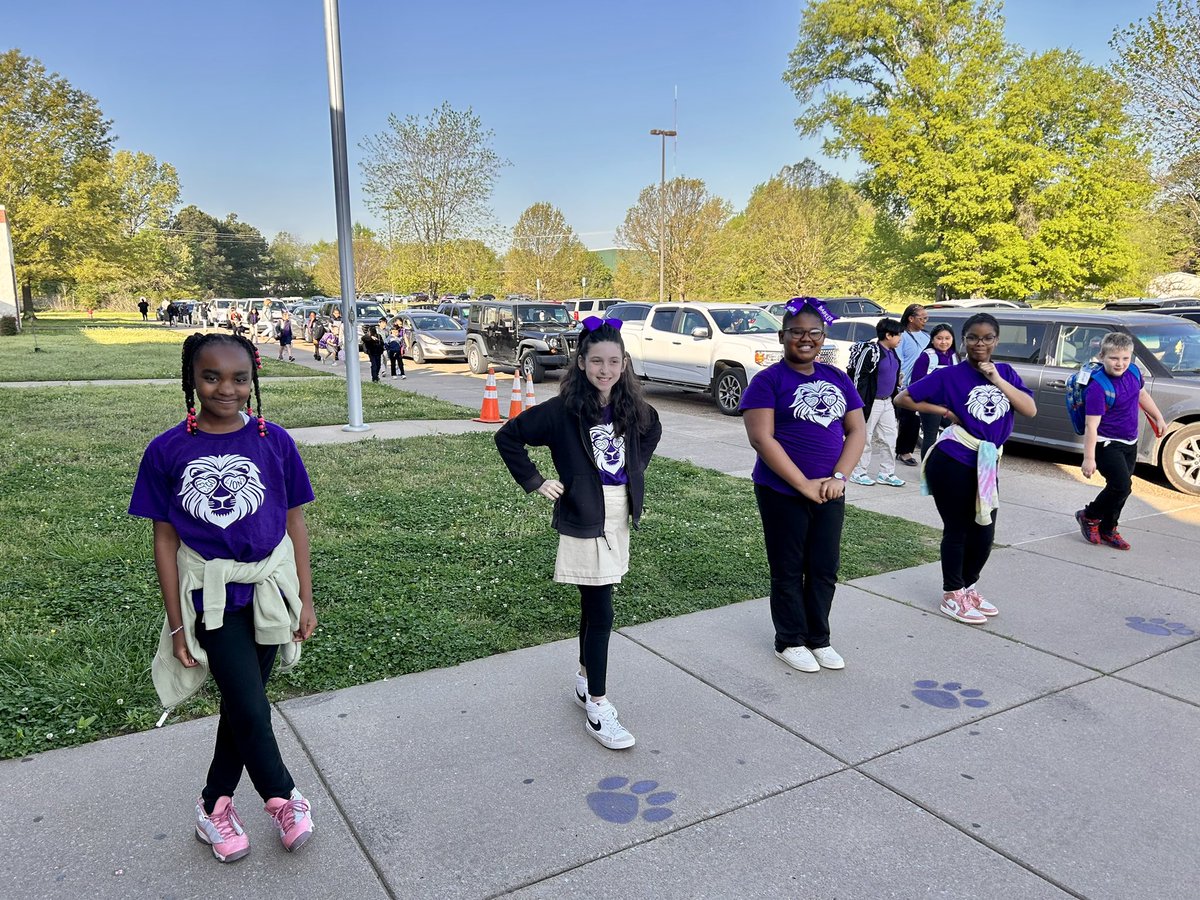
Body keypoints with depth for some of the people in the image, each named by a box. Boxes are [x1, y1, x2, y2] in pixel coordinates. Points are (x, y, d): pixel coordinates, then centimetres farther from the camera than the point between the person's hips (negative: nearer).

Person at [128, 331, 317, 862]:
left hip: (269, 585, 2)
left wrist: (305, 599, 3)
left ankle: (214, 804, 35)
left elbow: (294, 522, 1)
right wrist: (177, 624, -2)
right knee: (249, 705, -4)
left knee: (242, 699, 12)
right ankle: (282, 796, 24)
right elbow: (165, 540, -3)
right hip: (212, 594, -1)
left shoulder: (274, 441, -6)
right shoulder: (167, 451, -8)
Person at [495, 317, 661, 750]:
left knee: (594, 605, 18)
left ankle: (585, 680, 35)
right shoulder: (563, 410, -14)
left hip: (619, 516, 6)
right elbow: (507, 437, -9)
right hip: (583, 518, -6)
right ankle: (597, 709, 5)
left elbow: (652, 431, 24)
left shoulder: (633, 408, 2)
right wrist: (535, 482, -10)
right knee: (600, 612, -5)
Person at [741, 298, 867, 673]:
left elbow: (857, 431, 7)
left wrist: (838, 477, -9)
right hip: (783, 493, -5)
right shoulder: (768, 380, -8)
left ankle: (819, 639, 30)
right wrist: (803, 484, -19)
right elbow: (761, 438, -16)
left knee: (825, 570, 12)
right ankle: (790, 642, 24)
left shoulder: (838, 379, 9)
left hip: (829, 493, 5)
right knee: (788, 571, 8)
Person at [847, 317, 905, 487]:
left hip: (887, 402, 9)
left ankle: (886, 473, 19)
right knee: (865, 438, 0)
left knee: (890, 438, 10)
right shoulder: (871, 351, -16)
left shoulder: (892, 353, 11)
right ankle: (859, 473, 10)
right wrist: (860, 403, -18)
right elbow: (859, 377, -17)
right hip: (871, 402, -9)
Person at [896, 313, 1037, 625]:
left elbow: (1030, 410, -7)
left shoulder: (1005, 372, 5)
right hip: (952, 463, -5)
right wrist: (944, 411, -11)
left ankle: (968, 587, 32)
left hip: (986, 465, 5)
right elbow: (903, 398, -7)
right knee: (957, 530, 5)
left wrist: (997, 380, -15)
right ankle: (952, 596, 20)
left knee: (984, 533, 11)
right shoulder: (949, 375, -9)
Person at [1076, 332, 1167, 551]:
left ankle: (1107, 530, 29)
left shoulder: (1133, 373, -2)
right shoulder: (1098, 387, -24)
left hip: (1129, 444, 8)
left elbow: (1142, 395, 21)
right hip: (1107, 444, -8)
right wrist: (1089, 458, -26)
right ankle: (1089, 516, 8)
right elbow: (1091, 426, -25)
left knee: (1120, 488, 13)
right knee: (1121, 486, -17)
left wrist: (1158, 418, 26)